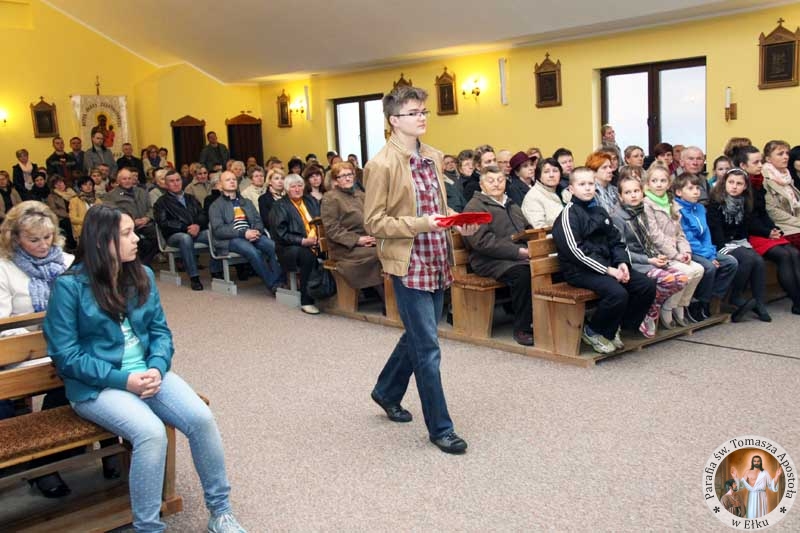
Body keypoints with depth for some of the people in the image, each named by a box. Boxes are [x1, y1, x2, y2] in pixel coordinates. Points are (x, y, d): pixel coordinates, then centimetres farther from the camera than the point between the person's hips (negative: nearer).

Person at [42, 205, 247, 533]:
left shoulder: (142, 275, 7)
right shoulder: (70, 284, -9)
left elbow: (160, 331, 9)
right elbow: (65, 354, -10)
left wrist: (156, 368, -12)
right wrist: (122, 379, -17)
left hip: (147, 373, 5)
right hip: (97, 384, -4)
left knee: (202, 417, -20)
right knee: (151, 431, -32)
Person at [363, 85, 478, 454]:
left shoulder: (433, 157, 10)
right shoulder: (382, 165, -13)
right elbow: (374, 223, -13)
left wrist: (459, 223, 1)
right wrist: (420, 225, -24)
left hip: (436, 263, 8)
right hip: (409, 265, -8)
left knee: (418, 337, 20)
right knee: (427, 348, -2)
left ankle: (387, 392, 42)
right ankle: (440, 428, 11)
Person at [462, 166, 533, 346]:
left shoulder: (511, 205, 27)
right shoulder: (475, 207, 0)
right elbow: (482, 241, -14)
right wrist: (519, 251, -20)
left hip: (520, 256, 7)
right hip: (490, 260, -7)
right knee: (522, 272, -34)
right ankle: (522, 328, -22)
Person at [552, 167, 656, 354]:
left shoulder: (599, 211, 16)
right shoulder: (569, 214, -8)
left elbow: (616, 241, 18)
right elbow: (576, 251, -17)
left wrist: (622, 262, -3)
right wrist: (608, 270, -19)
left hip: (607, 266, 8)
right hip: (580, 270, -8)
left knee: (647, 285, -6)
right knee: (618, 293, -30)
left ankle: (614, 328, 7)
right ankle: (593, 332, -4)